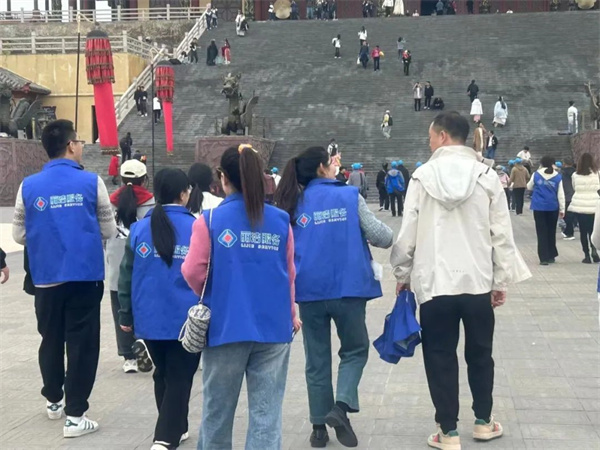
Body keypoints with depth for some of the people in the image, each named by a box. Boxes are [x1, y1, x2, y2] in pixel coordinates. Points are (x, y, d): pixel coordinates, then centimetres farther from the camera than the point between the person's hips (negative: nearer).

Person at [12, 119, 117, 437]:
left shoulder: (29, 186, -2)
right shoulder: (91, 182, -8)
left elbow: (20, 236, 6)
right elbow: (109, 231, 0)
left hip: (46, 279, 3)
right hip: (85, 277, -3)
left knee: (51, 340, 20)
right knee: (82, 344, 5)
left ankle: (53, 400, 37)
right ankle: (75, 415, 7)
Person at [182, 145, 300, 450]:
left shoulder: (210, 220, -7)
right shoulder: (281, 220, 1)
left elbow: (193, 272, -5)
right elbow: (290, 274, 8)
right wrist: (290, 314, 24)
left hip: (226, 327, -1)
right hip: (273, 326, 2)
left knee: (218, 408, 15)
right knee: (267, 411, 5)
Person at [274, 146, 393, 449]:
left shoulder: (294, 205, 5)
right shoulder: (350, 196, -2)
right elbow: (383, 238, -3)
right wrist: (373, 233, 19)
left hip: (309, 291, 3)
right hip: (347, 288, -2)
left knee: (317, 360, 14)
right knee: (355, 350, 16)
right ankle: (342, 405, -4)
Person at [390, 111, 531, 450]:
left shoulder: (423, 175, -5)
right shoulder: (487, 176, -2)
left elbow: (408, 231, -4)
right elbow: (501, 234, -1)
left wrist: (402, 273, 9)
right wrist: (502, 280, 8)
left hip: (435, 282, -2)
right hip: (478, 281, 2)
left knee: (440, 358, 8)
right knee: (480, 353, 18)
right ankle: (484, 422, 30)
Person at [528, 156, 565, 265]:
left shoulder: (536, 175, 0)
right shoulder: (557, 177, 0)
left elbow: (529, 187, 16)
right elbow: (561, 194, -1)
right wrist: (562, 209, 4)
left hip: (539, 207, -1)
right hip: (553, 207, 1)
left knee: (541, 232, 2)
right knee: (551, 231, 15)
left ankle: (544, 258, -4)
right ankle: (551, 256, 21)